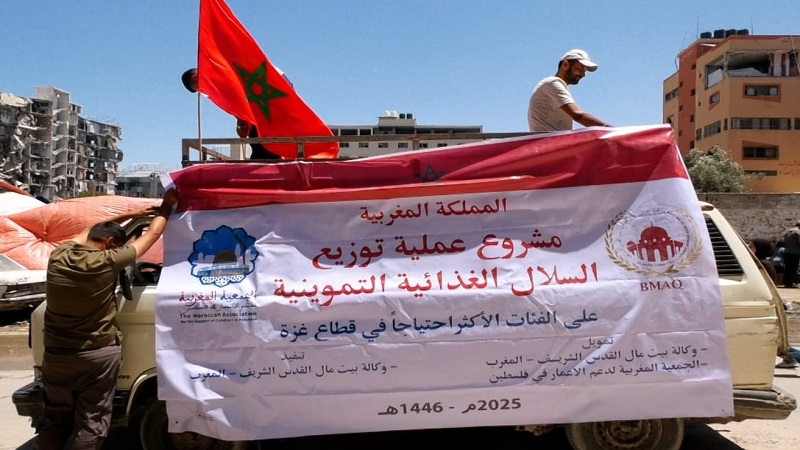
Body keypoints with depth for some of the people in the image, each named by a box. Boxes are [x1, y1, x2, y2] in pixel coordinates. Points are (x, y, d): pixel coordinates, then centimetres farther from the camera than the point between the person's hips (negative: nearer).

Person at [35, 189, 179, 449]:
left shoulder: (58, 257, -3)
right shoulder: (107, 262, -16)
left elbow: (91, 231, 17)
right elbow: (152, 235, -5)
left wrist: (128, 215, 22)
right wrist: (165, 208, 11)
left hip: (55, 354, 5)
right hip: (98, 355, -5)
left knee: (54, 420, 17)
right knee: (90, 424, 5)